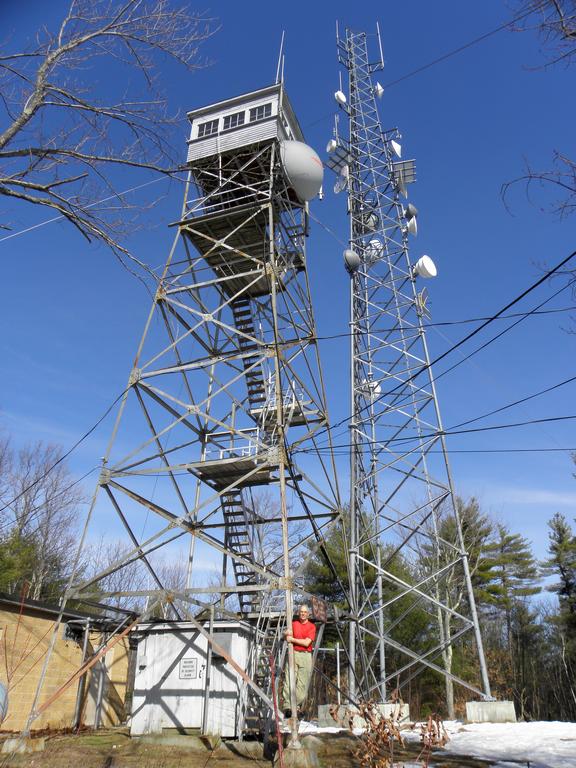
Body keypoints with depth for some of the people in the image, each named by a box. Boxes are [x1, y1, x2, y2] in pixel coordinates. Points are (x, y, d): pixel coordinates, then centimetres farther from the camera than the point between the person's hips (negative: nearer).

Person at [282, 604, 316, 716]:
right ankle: (288, 706, -10)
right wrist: (286, 634, -9)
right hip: (293, 654, 1)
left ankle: (297, 706, 4)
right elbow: (286, 637, 14)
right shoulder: (294, 623, 14)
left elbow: (307, 643, -6)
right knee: (289, 680, -9)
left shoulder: (312, 626, 4)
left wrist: (292, 639, -5)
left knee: (302, 683, -3)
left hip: (306, 655, -1)